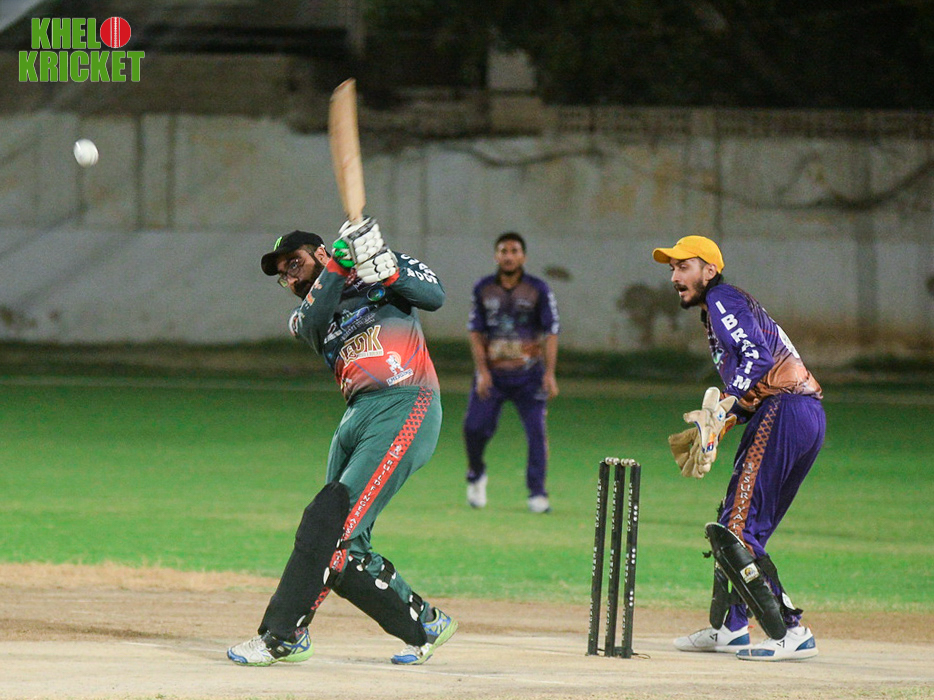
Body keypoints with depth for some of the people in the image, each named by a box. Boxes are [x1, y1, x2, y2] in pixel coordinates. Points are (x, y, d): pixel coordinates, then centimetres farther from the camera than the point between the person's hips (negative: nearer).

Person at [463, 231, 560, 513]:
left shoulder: (538, 290, 0)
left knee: (536, 430, -11)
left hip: (528, 374, -1)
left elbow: (551, 332, -2)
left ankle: (537, 493, -4)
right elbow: (475, 332, 5)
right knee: (475, 426, -8)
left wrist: (549, 374, -11)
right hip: (492, 372, 1)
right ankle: (476, 475, 20)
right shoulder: (483, 289, 5)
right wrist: (482, 371, -7)